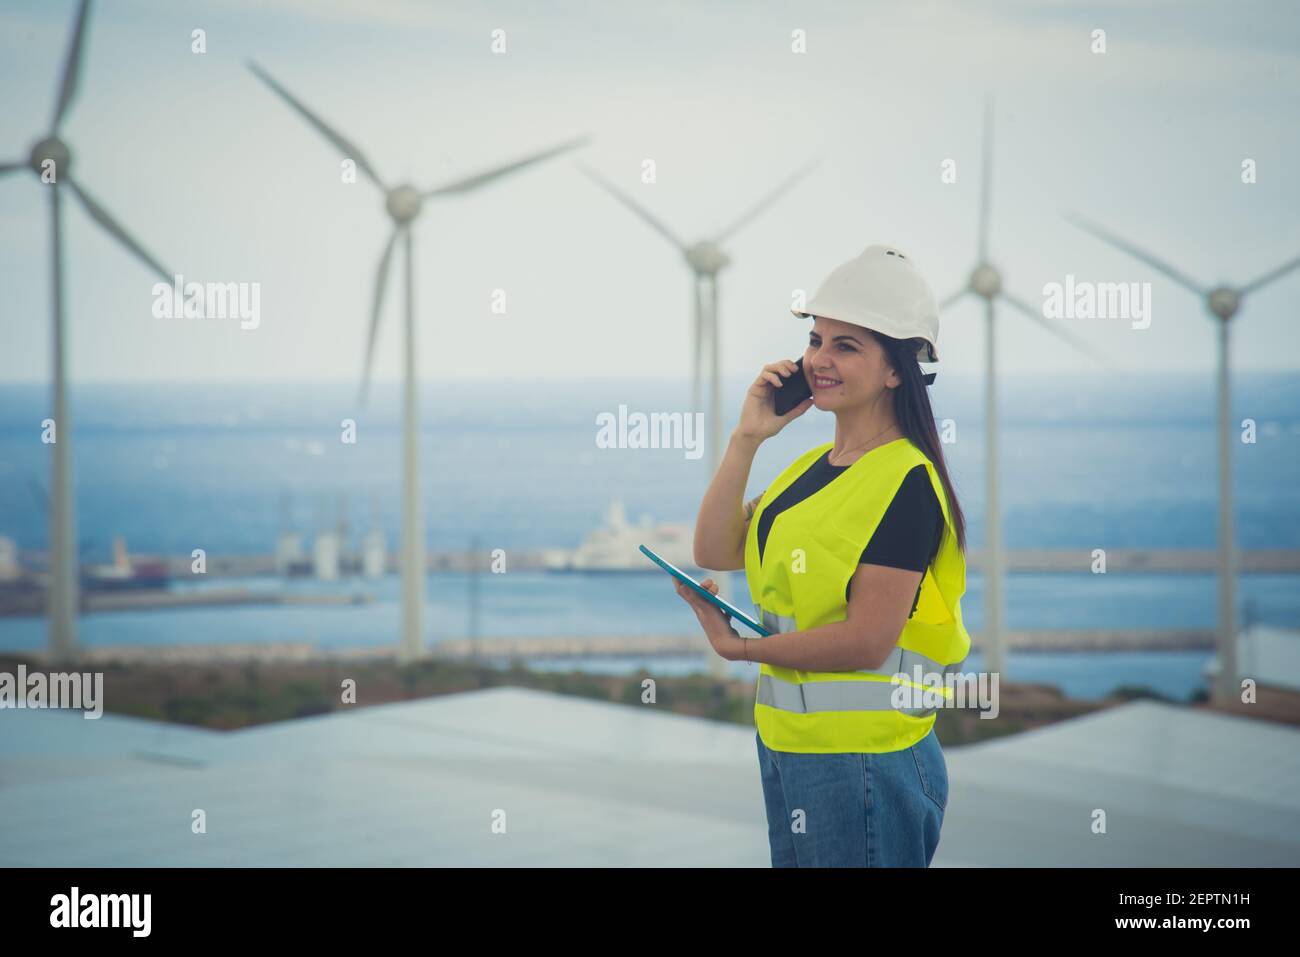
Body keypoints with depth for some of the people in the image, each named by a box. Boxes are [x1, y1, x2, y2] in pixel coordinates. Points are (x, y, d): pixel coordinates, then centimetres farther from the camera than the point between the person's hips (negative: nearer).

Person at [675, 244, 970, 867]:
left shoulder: (906, 482, -14)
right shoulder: (812, 467, 13)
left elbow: (867, 640, -20)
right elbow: (715, 553, 7)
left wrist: (739, 647, -9)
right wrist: (748, 437, 1)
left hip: (865, 764, -9)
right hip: (786, 747, 9)